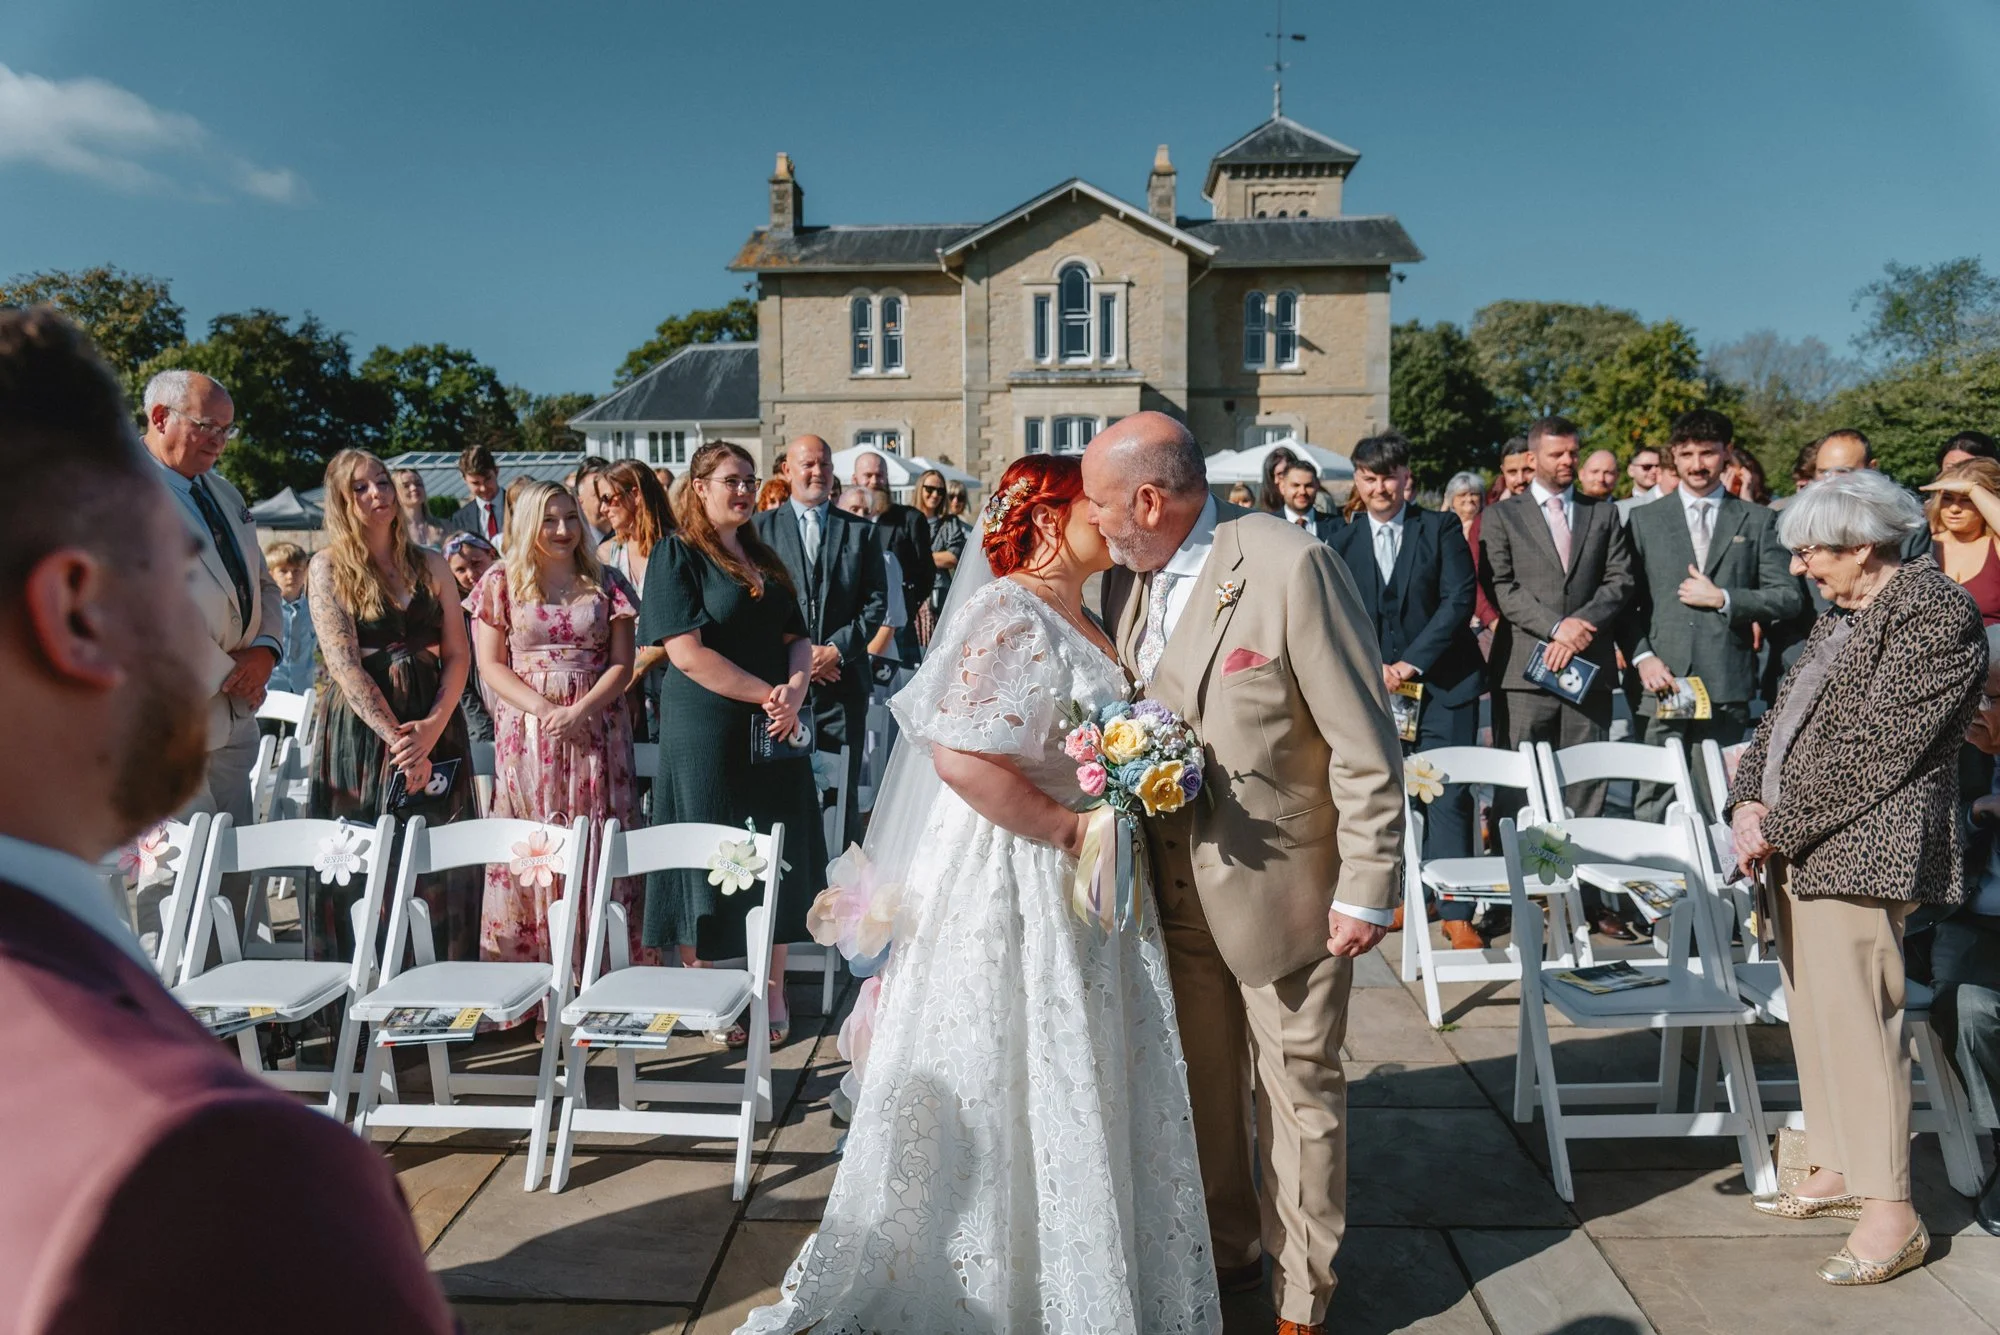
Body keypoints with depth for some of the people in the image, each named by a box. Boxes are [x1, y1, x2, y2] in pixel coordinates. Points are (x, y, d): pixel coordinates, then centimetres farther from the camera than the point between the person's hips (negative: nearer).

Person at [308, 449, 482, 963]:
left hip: (434, 725, 3)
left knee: (440, 871, 1)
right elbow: (344, 663, -7)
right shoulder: (329, 567, 2)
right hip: (360, 726, -2)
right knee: (360, 873, 0)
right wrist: (395, 738, -15)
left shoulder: (431, 565, 11)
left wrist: (433, 726, -11)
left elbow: (458, 655, 5)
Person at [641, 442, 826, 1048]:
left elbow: (798, 638, 12)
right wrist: (766, 694, -15)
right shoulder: (677, 555, -5)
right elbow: (687, 651, -15)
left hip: (774, 729, 6)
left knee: (777, 862, 8)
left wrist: (794, 690, -9)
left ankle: (772, 996, 19)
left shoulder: (764, 559, 14)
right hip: (706, 734, -6)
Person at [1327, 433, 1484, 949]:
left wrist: (1409, 662, -13)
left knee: (1448, 797, -6)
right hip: (1376, 688, 3)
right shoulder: (1343, 542, 10)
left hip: (1443, 684, -3)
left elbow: (1459, 600, -7)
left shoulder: (1442, 528, 1)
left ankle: (1457, 912, -1)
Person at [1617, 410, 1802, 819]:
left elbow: (1789, 598, 6)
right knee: (1653, 807, -2)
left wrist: (1723, 598, -7)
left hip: (1728, 688, 0)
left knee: (1727, 810, 3)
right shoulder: (1644, 520, 12)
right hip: (1661, 682, 0)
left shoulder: (1758, 521, 12)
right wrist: (1642, 658, -7)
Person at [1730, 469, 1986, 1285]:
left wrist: (1777, 828, -14)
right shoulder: (1843, 617, 16)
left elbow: (1872, 748, -18)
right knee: (1814, 1014, 14)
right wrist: (1751, 801, 1)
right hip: (1800, 849, 9)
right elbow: (1784, 714, 17)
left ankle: (1891, 1213, 3)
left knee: (1858, 1019, -7)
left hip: (1859, 851, -9)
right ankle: (1837, 1171, 26)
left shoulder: (1936, 612, -11)